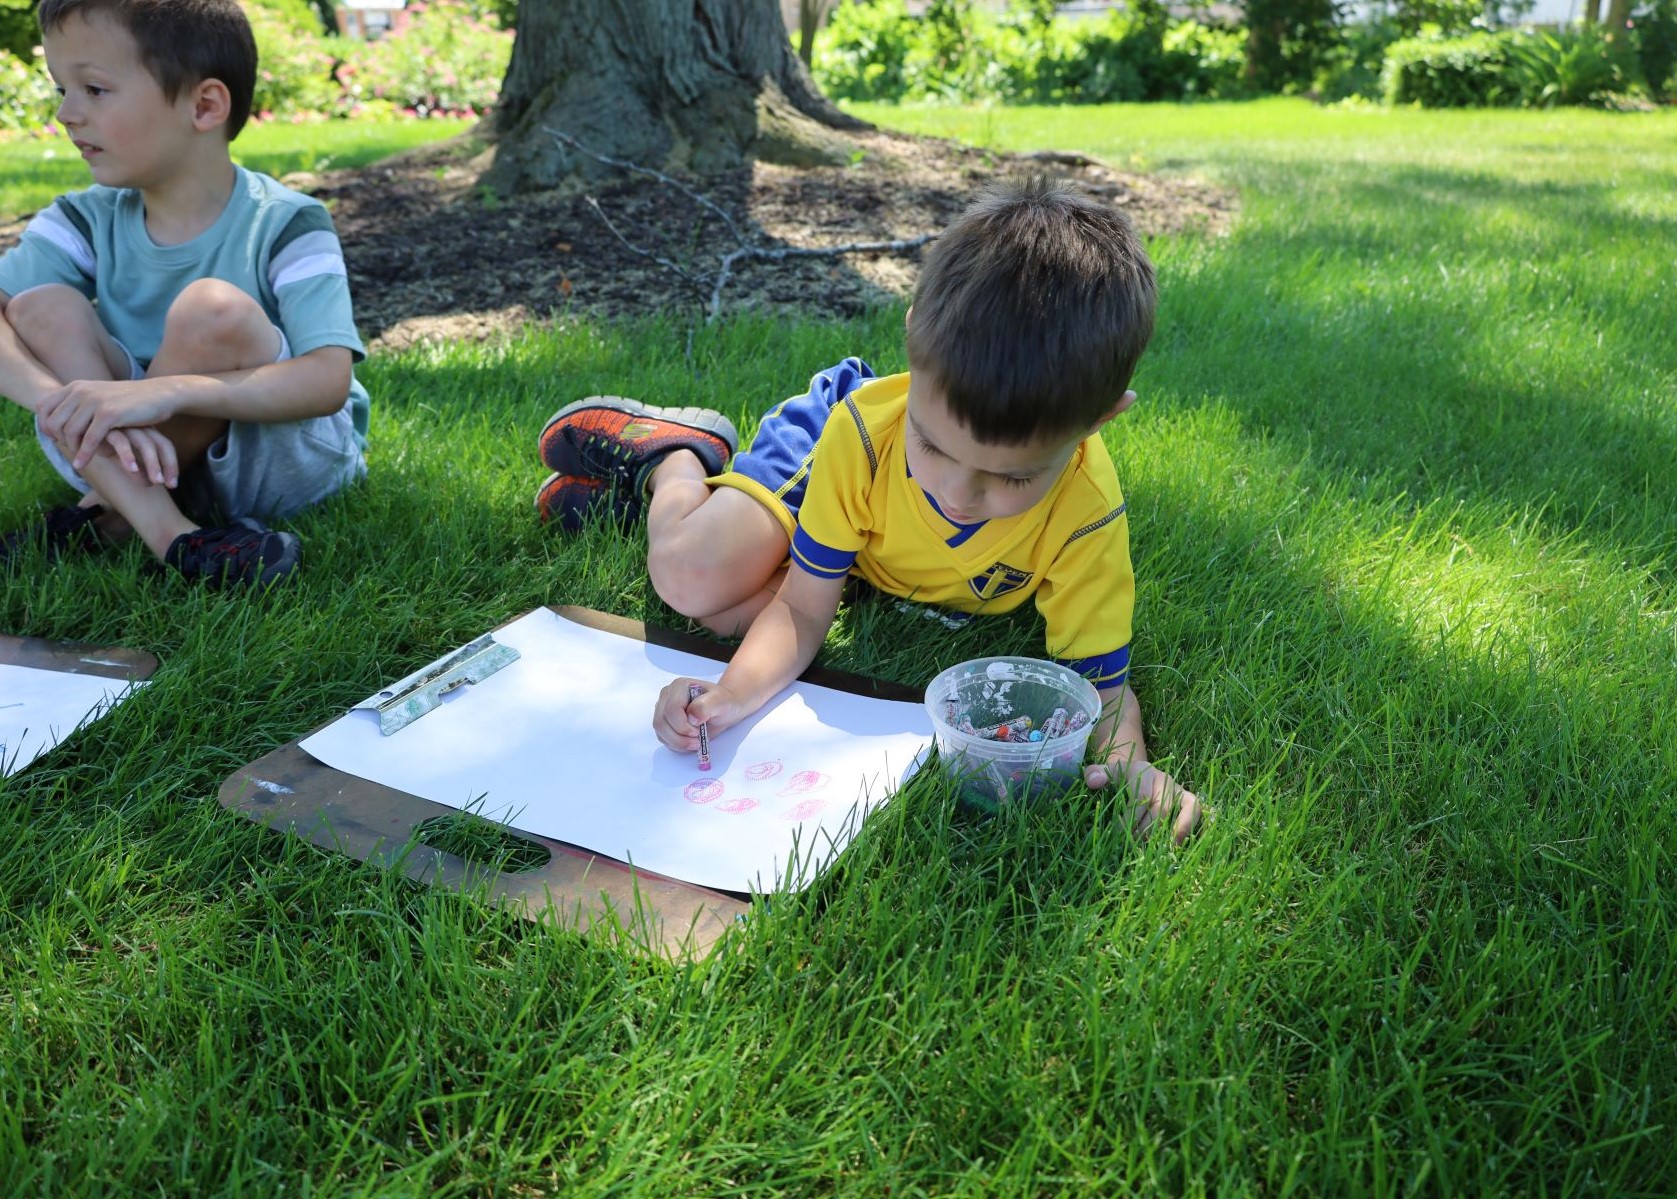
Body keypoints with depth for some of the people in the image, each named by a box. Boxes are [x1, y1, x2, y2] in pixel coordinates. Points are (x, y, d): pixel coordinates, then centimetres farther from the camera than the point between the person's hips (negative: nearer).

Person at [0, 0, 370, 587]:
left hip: (282, 456, -4)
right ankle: (167, 534, -29)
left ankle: (107, 515, -15)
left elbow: (330, 381, -30)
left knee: (215, 309, -29)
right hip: (142, 456, 5)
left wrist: (167, 390, -41)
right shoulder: (84, 223, 0)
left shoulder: (287, 226, -15)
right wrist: (57, 395, -38)